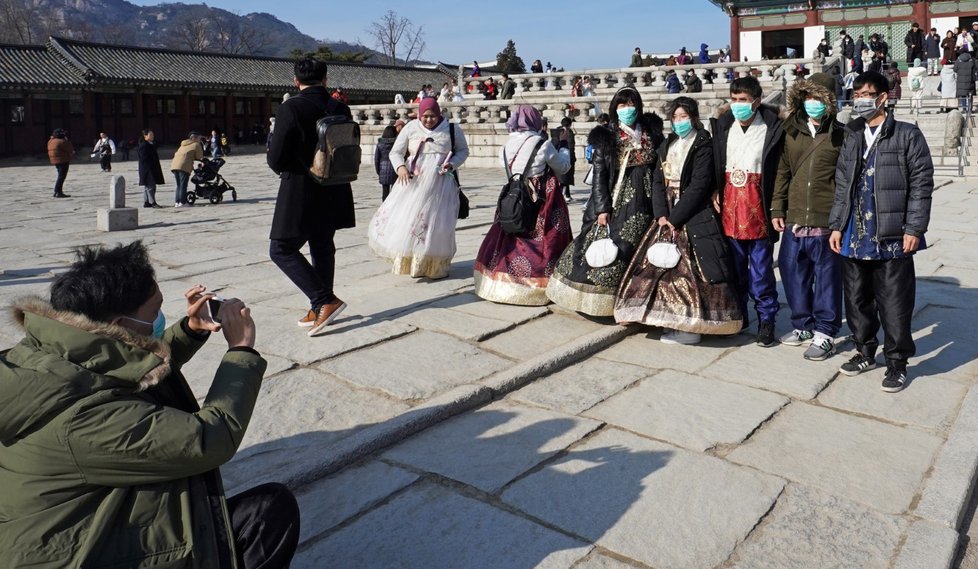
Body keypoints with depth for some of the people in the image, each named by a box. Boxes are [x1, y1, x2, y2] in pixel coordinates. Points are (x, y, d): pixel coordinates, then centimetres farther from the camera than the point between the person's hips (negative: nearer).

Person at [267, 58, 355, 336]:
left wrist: (284, 170, 5)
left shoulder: (290, 108, -15)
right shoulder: (341, 109, 2)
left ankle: (325, 301, -5)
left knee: (281, 250, 5)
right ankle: (320, 309, 25)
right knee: (323, 249, 17)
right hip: (333, 195, 7)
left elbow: (276, 159, -15)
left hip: (300, 194, -6)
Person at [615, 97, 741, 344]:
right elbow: (658, 181, 8)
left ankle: (691, 326, -2)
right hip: (667, 216, 7)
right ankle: (673, 321, 11)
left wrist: (675, 218, -15)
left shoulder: (703, 145, -5)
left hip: (694, 218, -7)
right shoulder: (667, 145, 15)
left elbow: (699, 186, -14)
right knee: (664, 266, 3)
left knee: (690, 269, -8)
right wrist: (662, 215, -7)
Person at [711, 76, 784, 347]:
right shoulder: (723, 126, 7)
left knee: (761, 268, 3)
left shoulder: (771, 129, -5)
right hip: (728, 206, 4)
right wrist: (715, 191, 3)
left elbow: (779, 170, -4)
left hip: (757, 207, -4)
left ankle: (766, 319, 16)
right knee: (734, 266, 13)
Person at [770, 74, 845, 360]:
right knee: (793, 271, 11)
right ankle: (803, 325, 28)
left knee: (827, 275, 4)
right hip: (794, 218, 4)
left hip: (827, 220, -4)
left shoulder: (841, 135, -1)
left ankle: (825, 333, 15)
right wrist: (777, 208, 7)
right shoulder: (791, 132, 9)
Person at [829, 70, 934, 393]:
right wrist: (837, 225, 8)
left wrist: (914, 229, -11)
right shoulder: (852, 139, 14)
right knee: (857, 300, 13)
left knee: (894, 305, 0)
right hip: (854, 237, 5)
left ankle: (897, 362, 14)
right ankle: (865, 352, 29)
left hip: (892, 239, -5)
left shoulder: (907, 136, -1)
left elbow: (921, 184, -5)